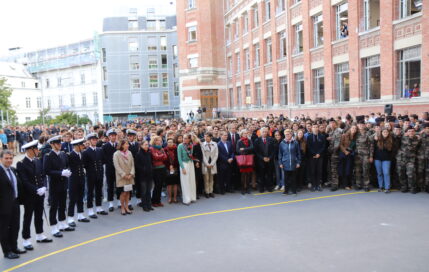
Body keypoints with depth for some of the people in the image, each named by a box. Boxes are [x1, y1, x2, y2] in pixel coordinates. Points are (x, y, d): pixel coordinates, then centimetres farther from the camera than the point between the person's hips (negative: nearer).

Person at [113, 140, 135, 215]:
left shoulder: (129, 153, 3)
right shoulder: (116, 154, -9)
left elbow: (132, 164, 5)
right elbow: (117, 166, -11)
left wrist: (131, 174, -8)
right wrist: (124, 175, -14)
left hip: (129, 177, 4)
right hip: (121, 177, -4)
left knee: (128, 192, 7)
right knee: (123, 193, -3)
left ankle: (126, 207, 19)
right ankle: (122, 208, 13)